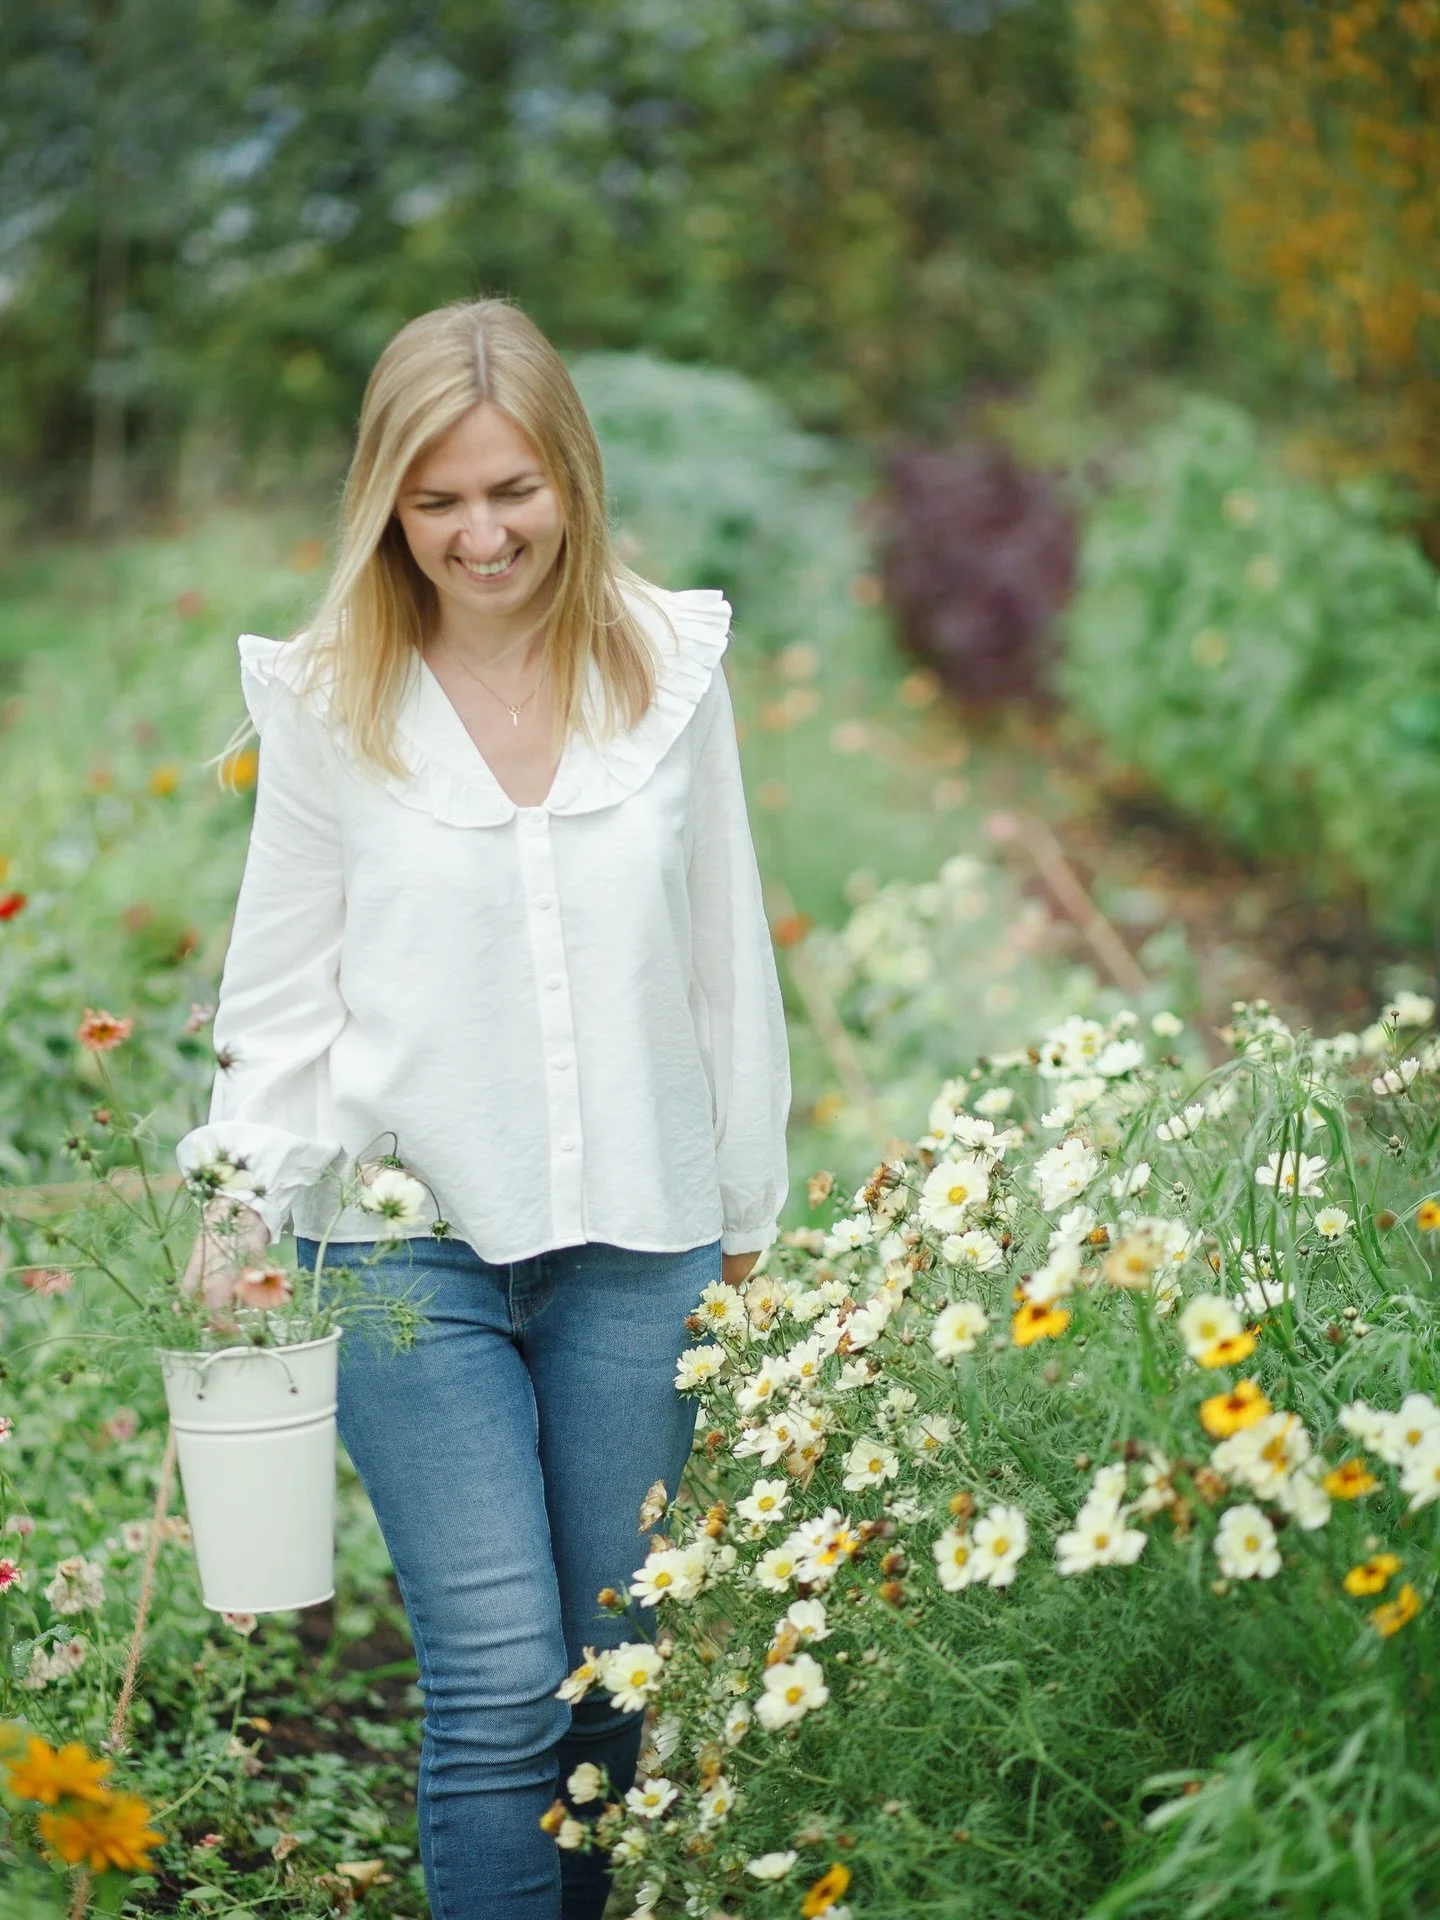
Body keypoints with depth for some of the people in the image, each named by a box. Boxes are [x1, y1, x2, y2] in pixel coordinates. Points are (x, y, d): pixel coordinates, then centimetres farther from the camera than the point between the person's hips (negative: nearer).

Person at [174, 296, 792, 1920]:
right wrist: (246, 1194, -10)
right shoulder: (329, 699, -1)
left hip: (639, 1236, 2)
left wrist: (747, 1215, 13)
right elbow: (287, 984, 4)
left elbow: (724, 958, 10)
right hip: (412, 1238, -2)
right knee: (501, 1681, -8)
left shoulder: (671, 666, 2)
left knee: (623, 1663, 10)